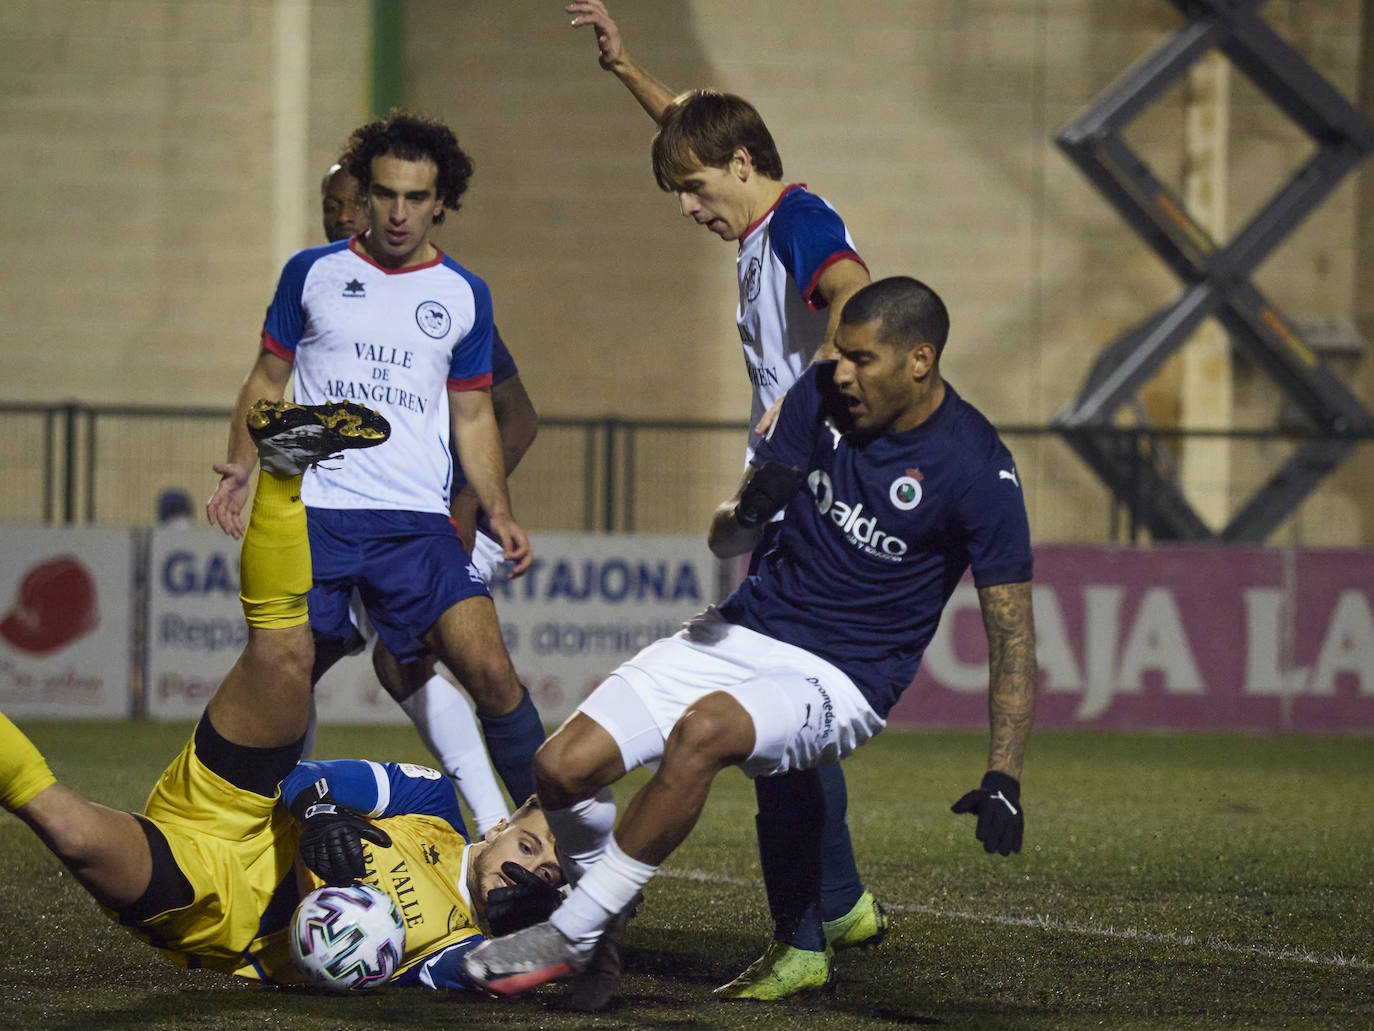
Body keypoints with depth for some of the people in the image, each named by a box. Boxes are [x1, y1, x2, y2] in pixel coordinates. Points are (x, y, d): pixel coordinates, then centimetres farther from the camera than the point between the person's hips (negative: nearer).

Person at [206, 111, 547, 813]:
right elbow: (268, 380, 15)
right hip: (310, 516, 0)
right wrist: (240, 468, -1)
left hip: (418, 520, 0)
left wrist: (498, 512, 3)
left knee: (490, 671, -15)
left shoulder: (463, 296, 11)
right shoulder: (312, 274, 9)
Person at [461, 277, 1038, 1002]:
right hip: (744, 633, 6)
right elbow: (723, 541, 6)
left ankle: (569, 937, -23)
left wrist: (1002, 779, -18)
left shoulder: (978, 471, -13)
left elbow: (1012, 634, -9)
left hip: (842, 681, -6)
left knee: (702, 730, -36)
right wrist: (745, 513, -20)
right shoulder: (820, 395, 1)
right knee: (561, 768, -10)